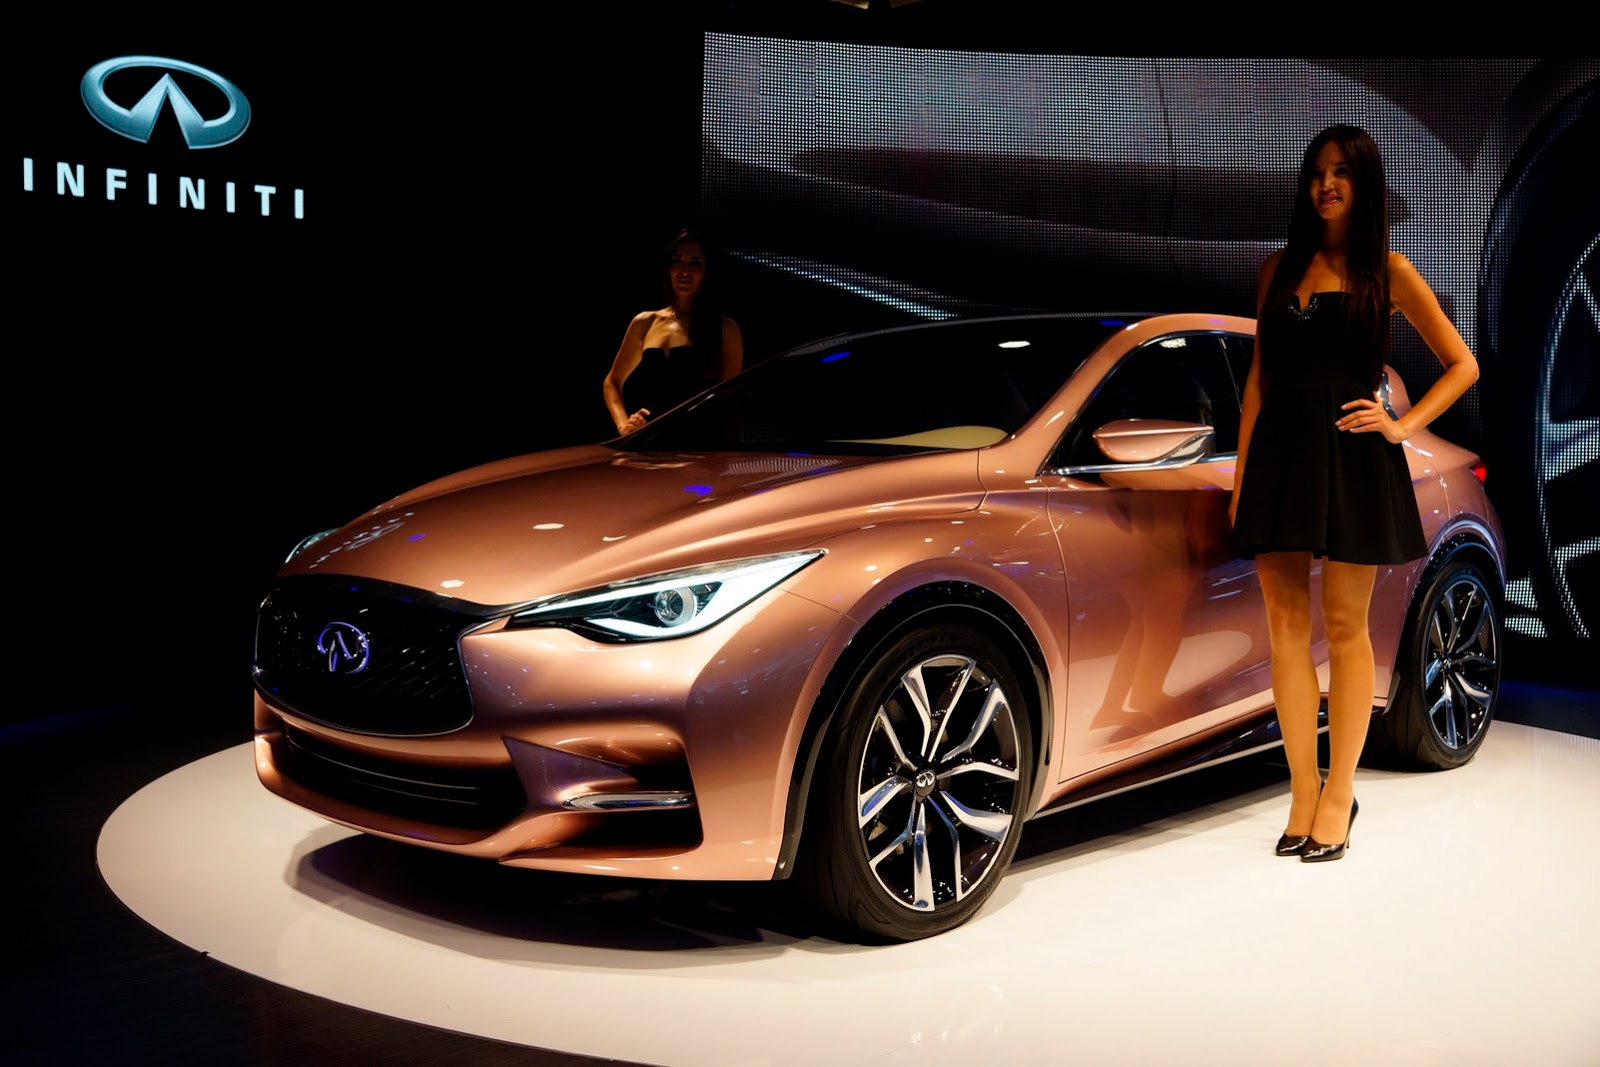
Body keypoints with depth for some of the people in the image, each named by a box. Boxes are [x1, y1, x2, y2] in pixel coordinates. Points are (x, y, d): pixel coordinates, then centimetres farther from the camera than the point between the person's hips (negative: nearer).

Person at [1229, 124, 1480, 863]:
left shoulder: (1387, 272, 4)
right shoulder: (1280, 268, 13)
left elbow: (1462, 365, 8)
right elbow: (1260, 376, 12)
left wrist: (1403, 425, -5)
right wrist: (1241, 475, 7)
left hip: (1352, 460, -3)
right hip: (1280, 456, 3)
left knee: (1344, 628, 2)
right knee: (1286, 626, 1)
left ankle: (1339, 794, 11)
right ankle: (1303, 795, 9)